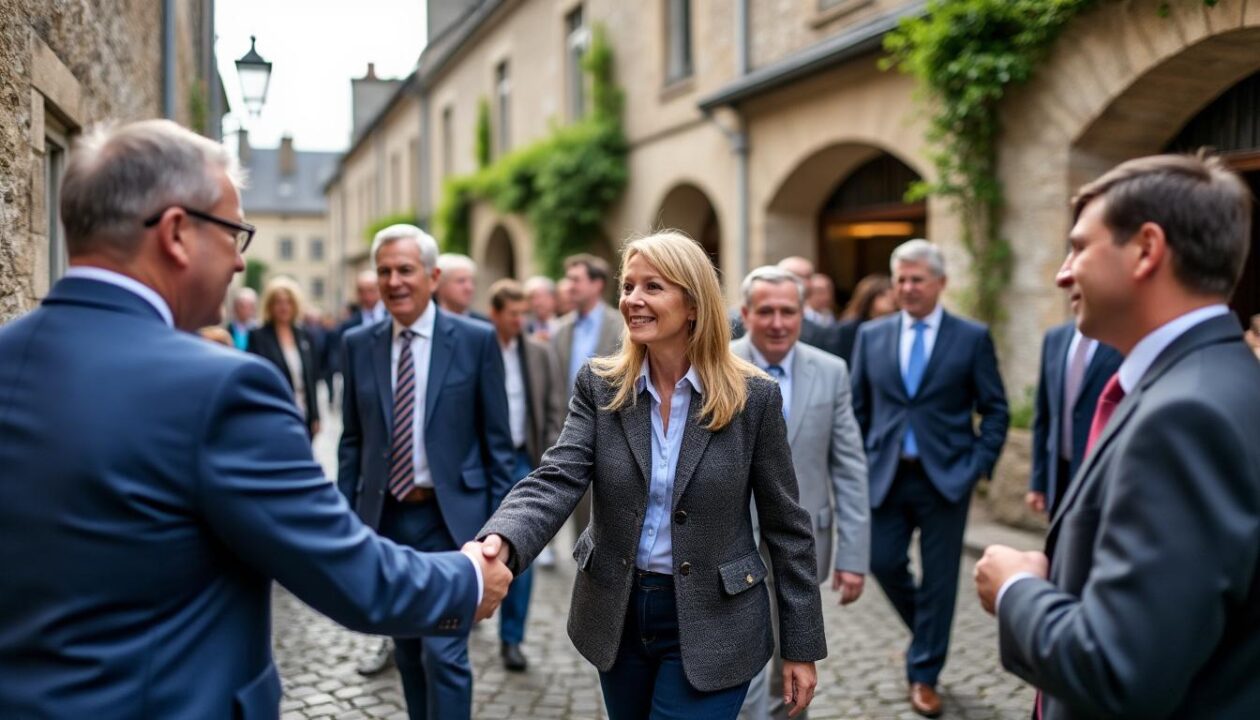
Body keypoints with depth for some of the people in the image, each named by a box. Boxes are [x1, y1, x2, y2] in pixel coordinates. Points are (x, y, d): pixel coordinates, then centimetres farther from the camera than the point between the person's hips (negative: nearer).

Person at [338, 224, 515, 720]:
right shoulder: (358, 344, 4)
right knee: (408, 652, 16)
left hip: (451, 517, -4)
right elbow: (352, 439, 9)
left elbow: (497, 440, -2)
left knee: (444, 652, -6)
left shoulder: (476, 340, -5)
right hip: (385, 518, 4)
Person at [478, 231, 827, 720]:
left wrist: (801, 645, -3)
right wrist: (501, 542, -38)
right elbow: (556, 481, -16)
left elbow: (785, 525, -5)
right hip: (617, 615, 4)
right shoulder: (599, 384, -4)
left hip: (709, 624, -3)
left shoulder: (753, 396, -11)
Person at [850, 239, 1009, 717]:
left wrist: (979, 465, -8)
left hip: (946, 476, -2)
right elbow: (858, 408, 8)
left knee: (939, 576, 5)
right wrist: (859, 466, 3)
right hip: (886, 474, 2)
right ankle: (928, 632, 34)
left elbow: (995, 410, 1)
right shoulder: (871, 335, 5)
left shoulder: (973, 337, -2)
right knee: (883, 563, 4)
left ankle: (923, 674, 21)